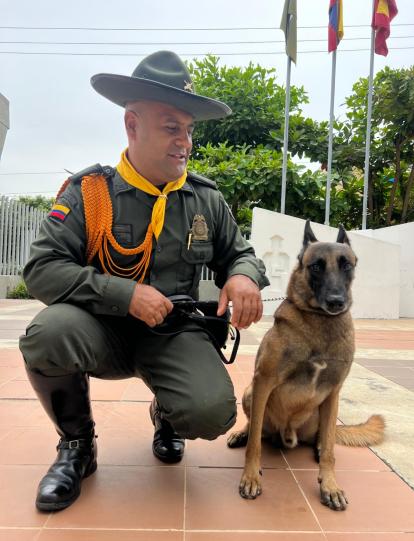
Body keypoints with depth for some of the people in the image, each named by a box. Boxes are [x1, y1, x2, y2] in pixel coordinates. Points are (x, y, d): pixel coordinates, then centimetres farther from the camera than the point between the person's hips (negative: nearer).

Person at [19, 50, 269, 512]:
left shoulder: (206, 199, 2)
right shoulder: (88, 192, -9)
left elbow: (239, 253, 12)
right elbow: (42, 270, -14)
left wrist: (244, 276, -14)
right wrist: (125, 294, -25)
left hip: (175, 333, 2)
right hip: (102, 330, -1)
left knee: (212, 413, -25)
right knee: (48, 334, -33)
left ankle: (165, 417, 18)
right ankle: (76, 444, 0)